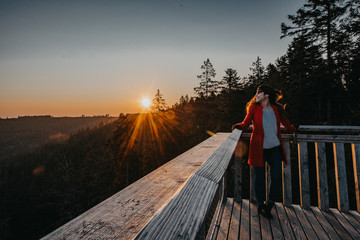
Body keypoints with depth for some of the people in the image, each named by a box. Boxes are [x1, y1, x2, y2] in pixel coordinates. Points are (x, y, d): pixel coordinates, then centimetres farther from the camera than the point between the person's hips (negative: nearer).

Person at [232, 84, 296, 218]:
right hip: (259, 148, -2)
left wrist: (295, 130, 14)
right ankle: (260, 206, 27)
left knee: (277, 178, 0)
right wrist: (239, 126, -23)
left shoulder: (276, 109, 6)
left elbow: (286, 124, 22)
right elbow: (246, 123, -6)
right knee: (259, 178, 5)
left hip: (275, 148, 2)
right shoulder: (254, 108, 1)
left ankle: (269, 205, 25)